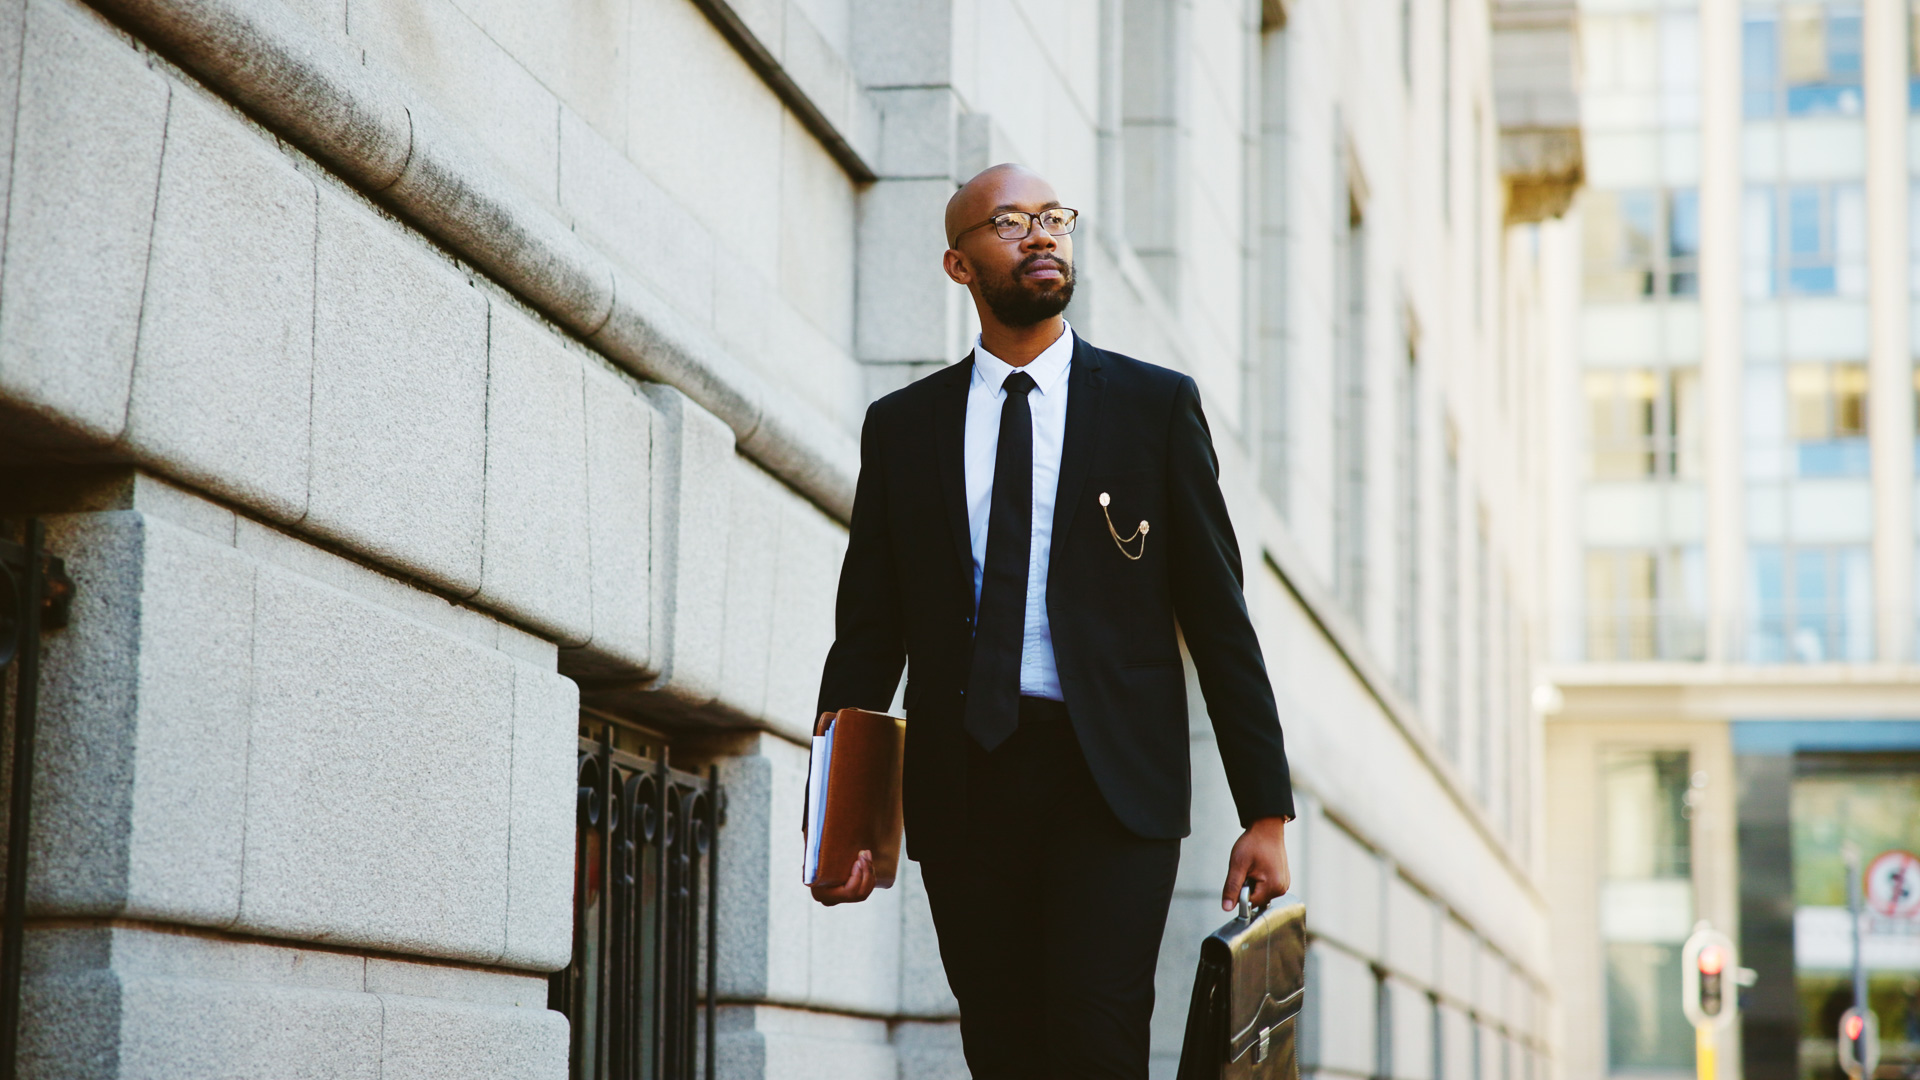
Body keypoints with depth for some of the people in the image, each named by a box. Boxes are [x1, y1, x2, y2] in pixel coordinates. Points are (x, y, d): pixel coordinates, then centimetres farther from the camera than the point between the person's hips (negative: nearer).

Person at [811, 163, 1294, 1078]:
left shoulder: (1156, 405, 7)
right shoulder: (902, 425, 12)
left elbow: (1218, 616, 6)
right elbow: (866, 634, 12)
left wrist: (1266, 811, 0)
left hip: (1112, 781, -2)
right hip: (963, 787, 2)